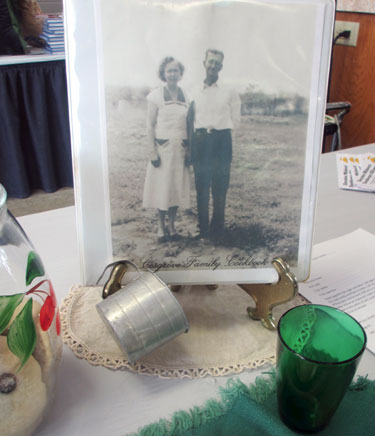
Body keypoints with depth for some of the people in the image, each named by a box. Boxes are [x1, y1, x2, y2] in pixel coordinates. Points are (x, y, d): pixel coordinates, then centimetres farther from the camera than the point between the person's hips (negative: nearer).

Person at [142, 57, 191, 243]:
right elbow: (150, 125, -5)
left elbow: (189, 124, 11)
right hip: (162, 147, -3)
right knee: (161, 186, 1)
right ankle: (161, 226, 15)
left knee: (178, 186, 7)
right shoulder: (156, 96, -4)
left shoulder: (185, 96, 7)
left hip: (180, 148, 4)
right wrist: (152, 152, -11)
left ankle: (171, 224, 20)